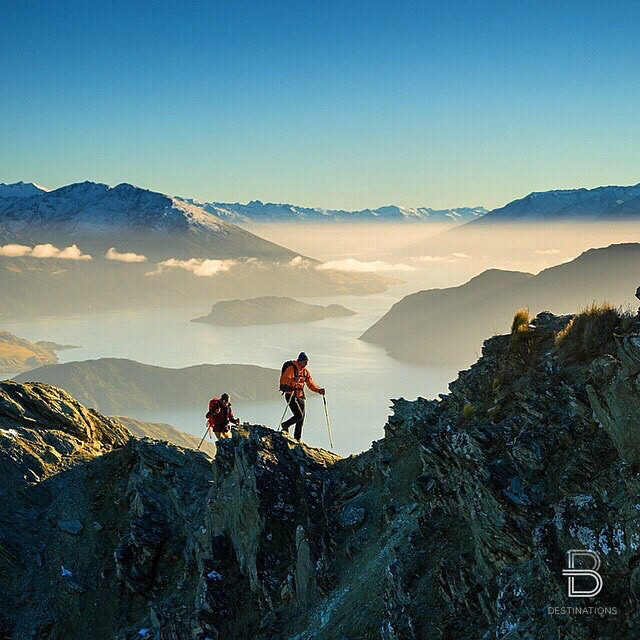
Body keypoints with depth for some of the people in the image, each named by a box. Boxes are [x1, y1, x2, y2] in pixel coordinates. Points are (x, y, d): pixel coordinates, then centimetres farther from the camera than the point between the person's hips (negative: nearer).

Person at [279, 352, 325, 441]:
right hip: (291, 396, -7)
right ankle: (285, 425, 10)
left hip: (300, 396, 7)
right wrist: (294, 380, -37)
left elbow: (311, 384, 12)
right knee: (299, 415, -16)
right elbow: (283, 380, -22)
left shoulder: (305, 371, 10)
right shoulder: (291, 368, -12)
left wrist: (319, 390, -4)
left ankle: (297, 439, 12)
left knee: (301, 419, 4)